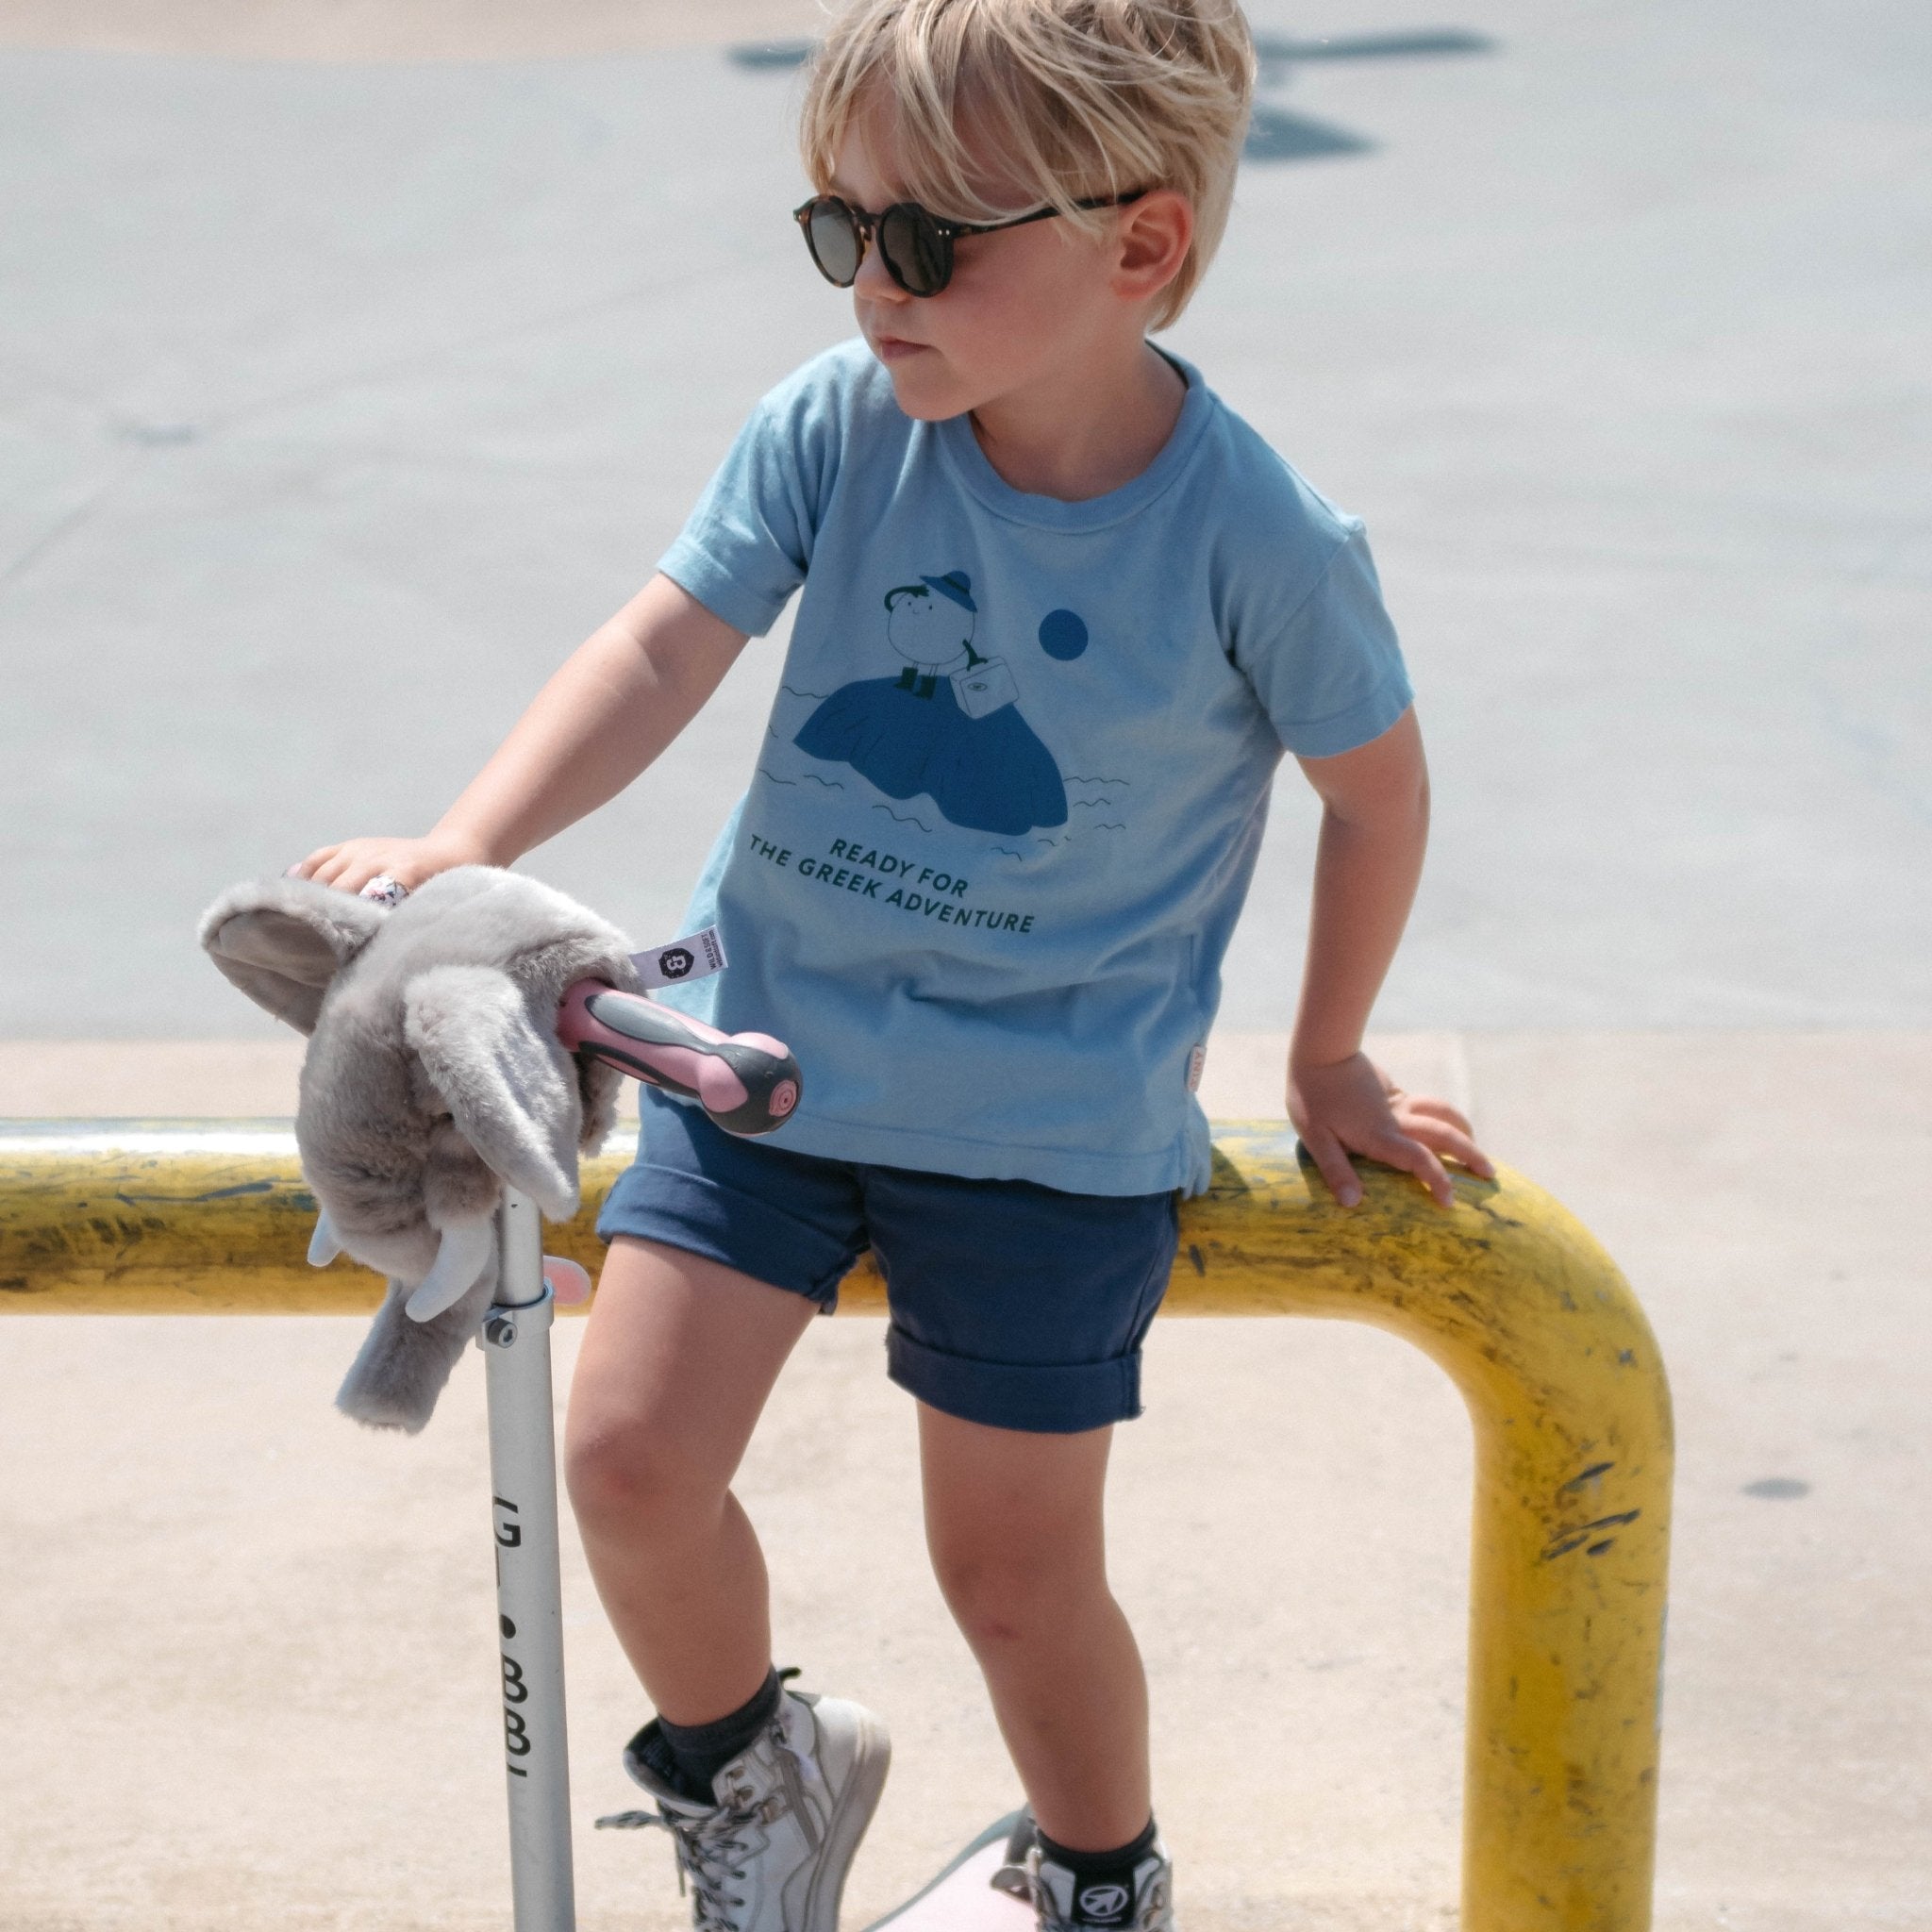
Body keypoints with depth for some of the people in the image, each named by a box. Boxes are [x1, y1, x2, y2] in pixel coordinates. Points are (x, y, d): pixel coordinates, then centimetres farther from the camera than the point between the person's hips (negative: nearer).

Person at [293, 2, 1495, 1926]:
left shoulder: (1258, 540, -16)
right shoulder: (835, 424, -9)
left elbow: (1378, 792, -1)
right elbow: (662, 648, -13)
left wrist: (1325, 1062, 11)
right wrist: (461, 850, -28)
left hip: (1052, 1119, -3)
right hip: (770, 1037, 3)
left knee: (1015, 1570, 5)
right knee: (629, 1449, -7)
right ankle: (751, 1772, 24)